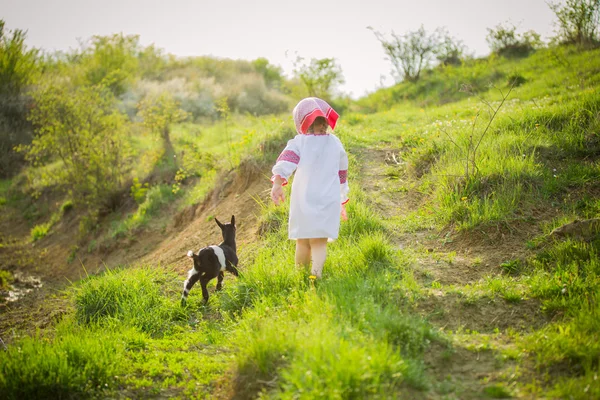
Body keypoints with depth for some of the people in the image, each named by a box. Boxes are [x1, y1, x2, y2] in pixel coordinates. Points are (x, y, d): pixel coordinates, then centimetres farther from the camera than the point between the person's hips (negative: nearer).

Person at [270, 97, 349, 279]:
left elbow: (287, 160, -19)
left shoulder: (299, 142, 1)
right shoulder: (336, 144, 12)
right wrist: (342, 201, 32)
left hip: (304, 201, -1)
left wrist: (278, 183, -32)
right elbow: (342, 174, 21)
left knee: (303, 241, 12)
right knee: (320, 242, -1)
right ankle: (316, 273, -23)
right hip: (328, 201, 1)